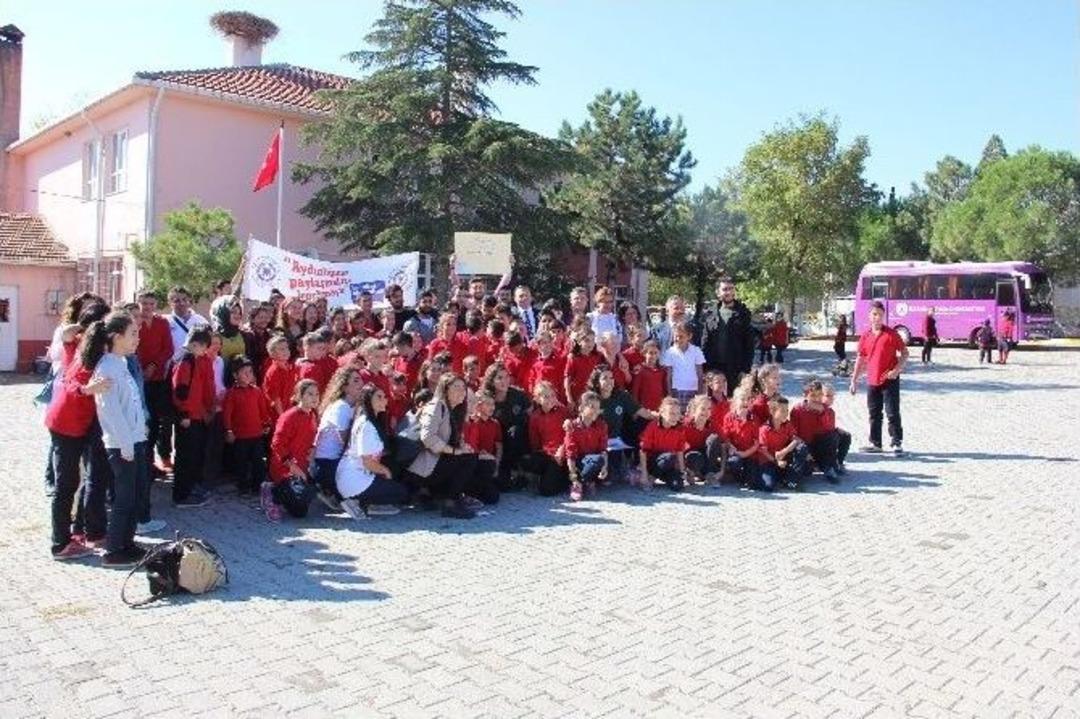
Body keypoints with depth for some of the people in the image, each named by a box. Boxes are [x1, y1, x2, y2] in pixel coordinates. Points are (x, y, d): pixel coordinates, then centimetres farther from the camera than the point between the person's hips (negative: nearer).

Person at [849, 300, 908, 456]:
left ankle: (897, 443, 2)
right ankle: (875, 443, 22)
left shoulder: (891, 334, -7)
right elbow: (861, 358, 11)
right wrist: (854, 380, 10)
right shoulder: (865, 335, 5)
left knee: (893, 413, -3)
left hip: (890, 380, -5)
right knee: (874, 413, 12)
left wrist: (897, 369, -17)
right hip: (872, 381, 5)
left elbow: (904, 353, -3)